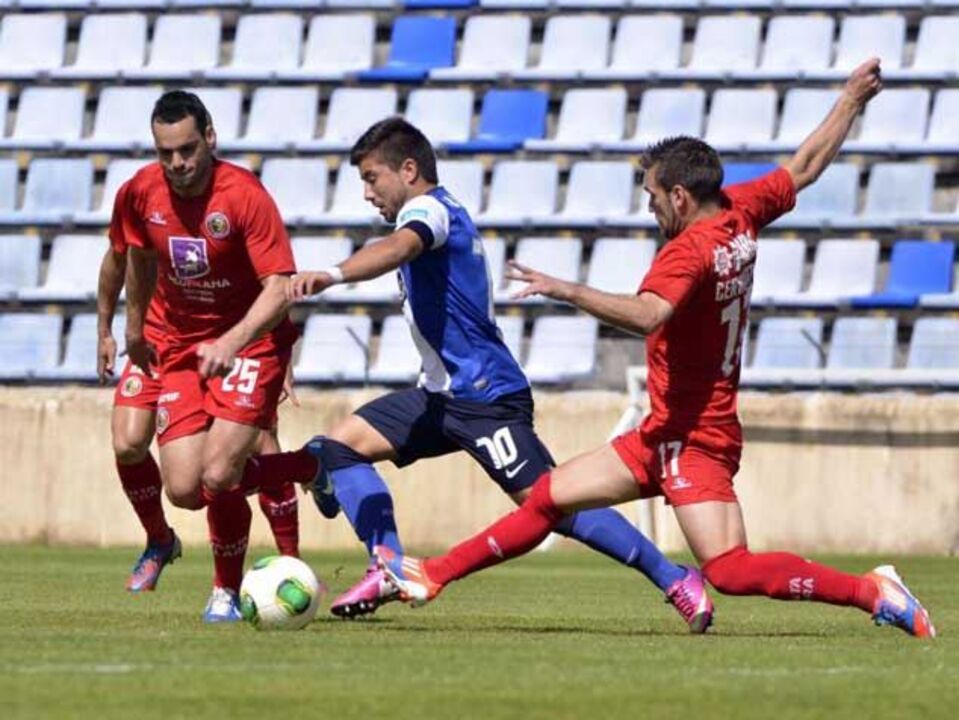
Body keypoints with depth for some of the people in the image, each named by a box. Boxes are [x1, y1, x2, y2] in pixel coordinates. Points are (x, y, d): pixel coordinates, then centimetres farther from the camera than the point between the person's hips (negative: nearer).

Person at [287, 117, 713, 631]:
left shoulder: (430, 208, -12)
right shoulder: (440, 213, 18)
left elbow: (399, 247, -35)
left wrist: (333, 275, -52)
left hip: (485, 396, -10)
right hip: (442, 392, 10)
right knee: (340, 445, 3)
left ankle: (676, 582, -11)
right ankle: (390, 569, -7)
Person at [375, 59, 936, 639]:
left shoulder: (690, 249, -21)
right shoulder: (740, 215, 4)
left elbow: (647, 315, -38)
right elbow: (806, 167, 17)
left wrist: (569, 292, -43)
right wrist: (852, 101, 28)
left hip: (692, 439, -10)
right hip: (664, 436, 10)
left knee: (732, 571, -19)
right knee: (548, 497, 13)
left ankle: (872, 592, -15)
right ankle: (434, 575, 19)